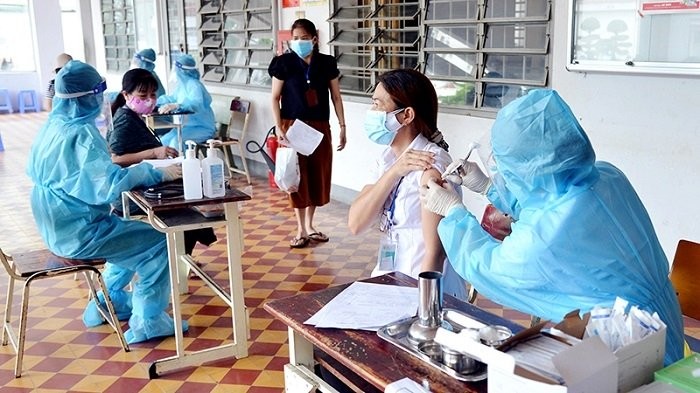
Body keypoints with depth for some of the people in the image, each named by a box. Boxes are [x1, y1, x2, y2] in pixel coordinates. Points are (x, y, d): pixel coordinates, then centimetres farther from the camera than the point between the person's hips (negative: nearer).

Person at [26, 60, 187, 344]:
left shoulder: (53, 126, 5)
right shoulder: (81, 134, -22)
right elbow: (109, 185, -30)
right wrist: (156, 174, -22)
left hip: (59, 225, 9)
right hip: (77, 232, -9)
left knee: (131, 232, 26)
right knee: (157, 243, -4)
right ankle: (147, 324, 2)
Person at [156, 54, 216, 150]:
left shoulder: (194, 85, -18)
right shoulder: (182, 84, 9)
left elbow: (197, 104, -38)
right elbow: (171, 98, 27)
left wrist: (176, 106, -54)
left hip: (203, 128, -9)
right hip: (188, 126, 9)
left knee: (176, 141, -31)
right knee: (163, 141, -3)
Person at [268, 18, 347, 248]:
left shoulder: (327, 64, 2)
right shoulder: (285, 63, -5)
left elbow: (336, 97, 7)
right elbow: (275, 98, -2)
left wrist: (342, 126, 3)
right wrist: (278, 128, -11)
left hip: (320, 127, 3)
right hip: (293, 126, -3)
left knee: (318, 175, 7)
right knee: (297, 177, 0)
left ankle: (309, 226, 23)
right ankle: (301, 230, 10)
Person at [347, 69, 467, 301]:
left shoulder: (431, 164, -19)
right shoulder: (388, 157, 3)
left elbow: (434, 253, -19)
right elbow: (356, 224, -7)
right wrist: (393, 173, -16)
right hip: (390, 281, 6)